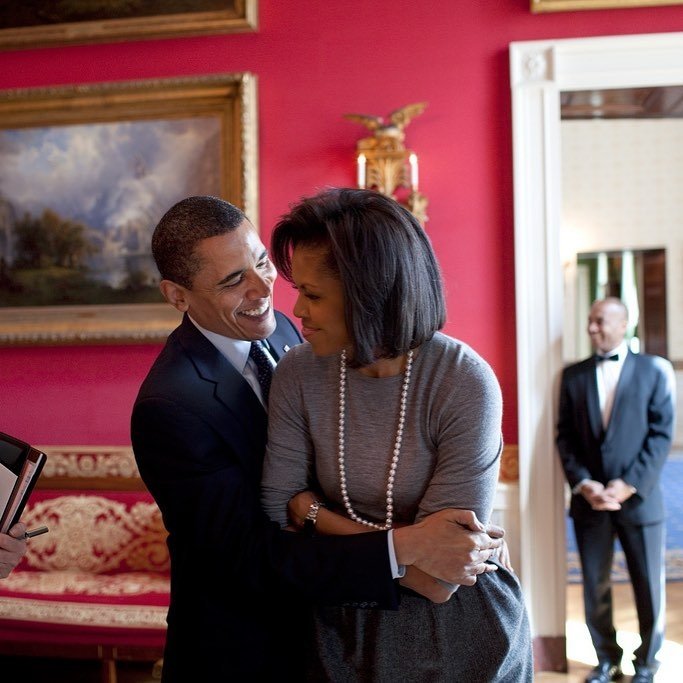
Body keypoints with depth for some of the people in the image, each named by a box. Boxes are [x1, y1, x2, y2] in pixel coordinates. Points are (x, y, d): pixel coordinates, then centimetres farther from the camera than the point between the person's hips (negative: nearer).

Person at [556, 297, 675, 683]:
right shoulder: (574, 375, 8)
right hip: (589, 501, 2)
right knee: (595, 587, 9)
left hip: (640, 499, -2)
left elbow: (662, 434, -5)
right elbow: (565, 436, 5)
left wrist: (629, 485, -13)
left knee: (650, 588, 7)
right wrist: (583, 484, -8)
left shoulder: (655, 370, 1)